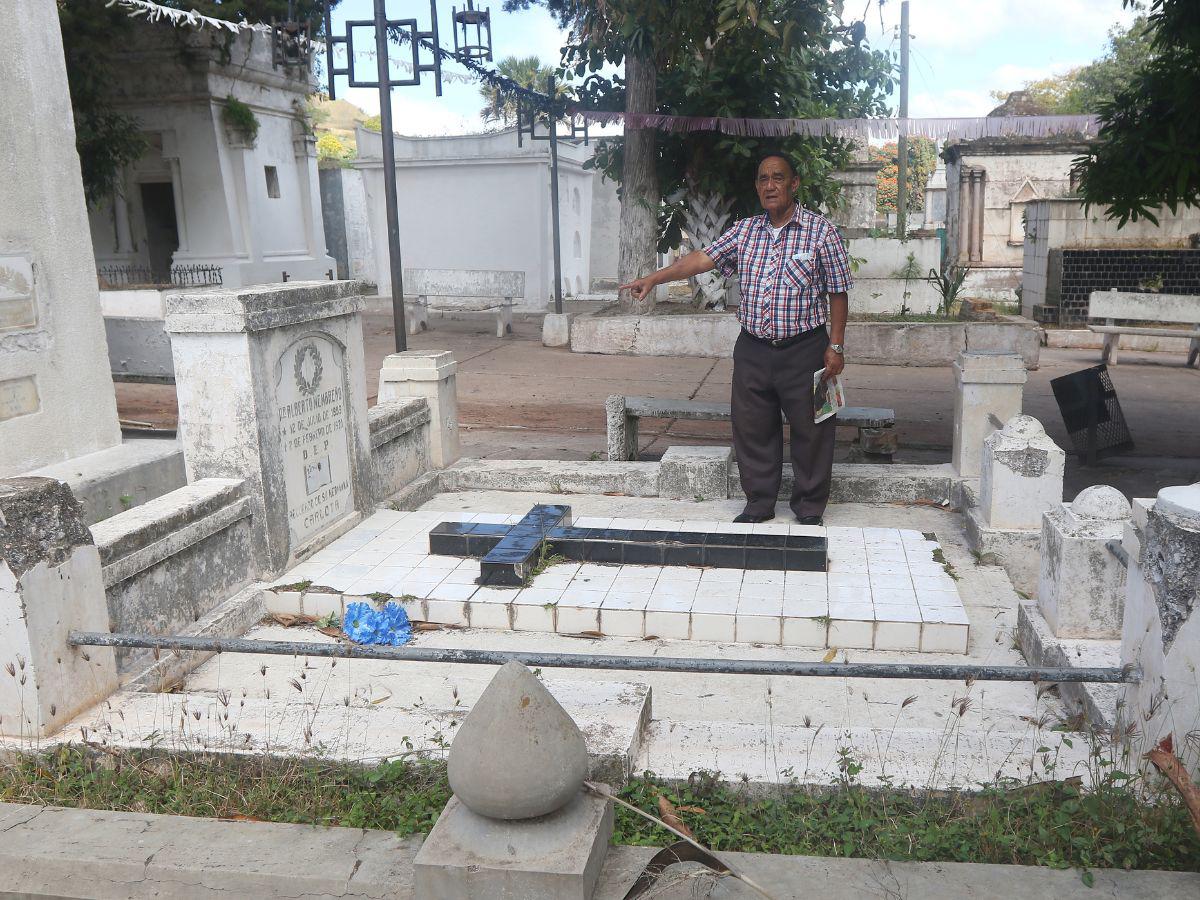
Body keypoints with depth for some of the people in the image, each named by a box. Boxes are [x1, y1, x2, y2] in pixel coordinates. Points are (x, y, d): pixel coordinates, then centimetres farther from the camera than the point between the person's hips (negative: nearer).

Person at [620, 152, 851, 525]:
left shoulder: (821, 231, -3)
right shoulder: (744, 231, 8)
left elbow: (837, 293, -3)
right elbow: (703, 258, 0)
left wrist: (836, 346, -7)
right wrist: (654, 278, -12)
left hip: (804, 350, -3)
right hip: (753, 350, 4)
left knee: (810, 431, 4)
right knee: (752, 429, 9)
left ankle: (809, 507, 20)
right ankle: (759, 503, 24)